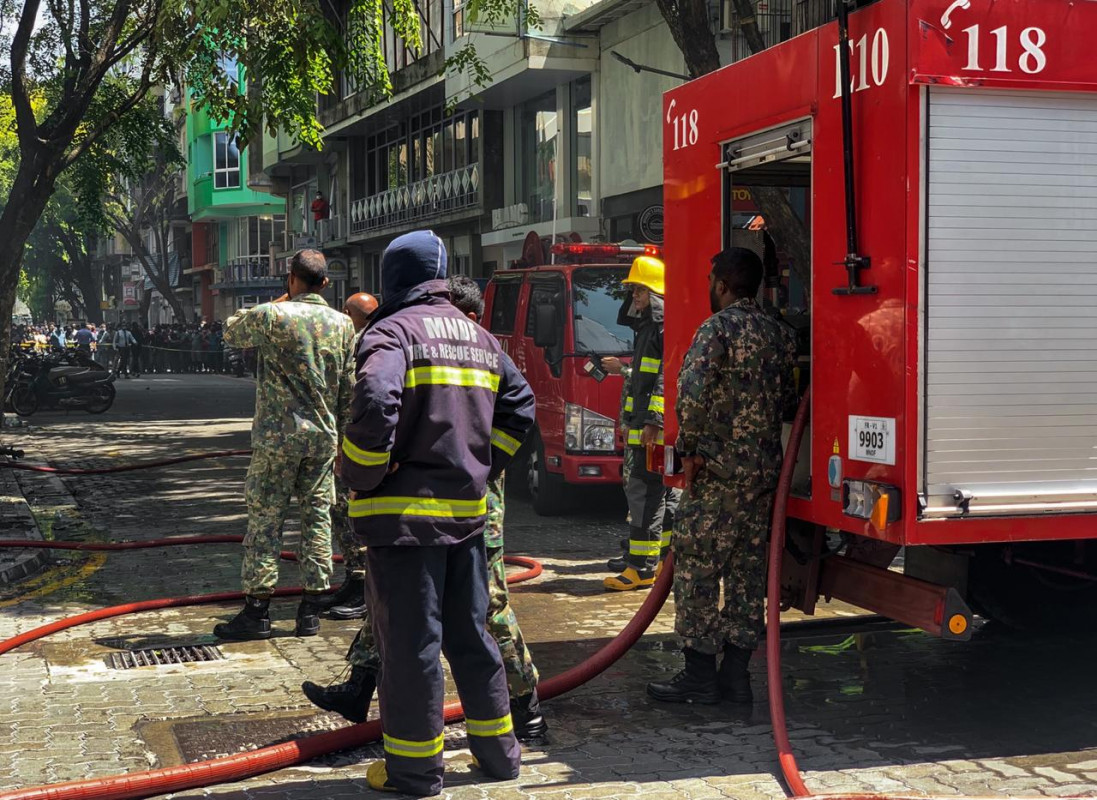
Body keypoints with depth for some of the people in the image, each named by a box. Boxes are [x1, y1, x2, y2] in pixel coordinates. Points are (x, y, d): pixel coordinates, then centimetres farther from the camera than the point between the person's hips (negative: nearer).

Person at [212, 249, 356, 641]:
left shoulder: (272, 316, -10)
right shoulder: (343, 324, 3)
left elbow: (231, 332, 11)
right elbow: (348, 390, 7)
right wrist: (341, 439, 16)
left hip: (278, 435, -4)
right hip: (323, 436, 4)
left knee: (265, 520, 2)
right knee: (317, 519, 8)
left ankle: (257, 610, 5)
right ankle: (310, 612, 11)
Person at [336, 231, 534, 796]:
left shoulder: (393, 331, -10)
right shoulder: (480, 338, 14)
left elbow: (374, 404, -26)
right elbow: (520, 406, 19)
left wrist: (359, 479, -14)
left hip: (404, 514, -7)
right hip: (468, 510, 7)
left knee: (409, 641, 1)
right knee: (469, 632, 18)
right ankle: (497, 748, 27)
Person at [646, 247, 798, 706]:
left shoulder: (718, 328, -11)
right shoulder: (780, 334, 12)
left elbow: (692, 392, -23)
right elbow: (791, 401, 14)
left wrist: (692, 448, -13)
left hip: (719, 468, -7)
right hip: (766, 469, 7)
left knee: (696, 568, 0)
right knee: (748, 570, 10)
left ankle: (699, 675, 2)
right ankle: (736, 673, 15)